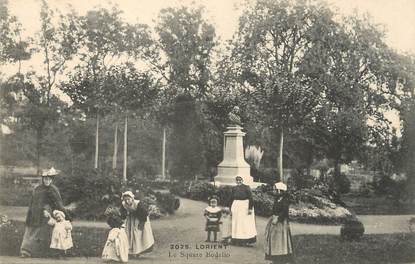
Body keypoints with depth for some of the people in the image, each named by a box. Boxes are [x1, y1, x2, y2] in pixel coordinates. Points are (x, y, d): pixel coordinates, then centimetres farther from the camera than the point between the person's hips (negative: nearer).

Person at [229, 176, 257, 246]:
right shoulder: (234, 188, 7)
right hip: (236, 207, 5)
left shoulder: (246, 188, -7)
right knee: (237, 223, 7)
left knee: (246, 224, -2)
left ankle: (247, 240, 4)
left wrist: (250, 208, -16)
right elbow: (232, 199, 13)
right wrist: (231, 209, 12)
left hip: (245, 207, -5)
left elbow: (250, 198, -10)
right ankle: (238, 240, 13)